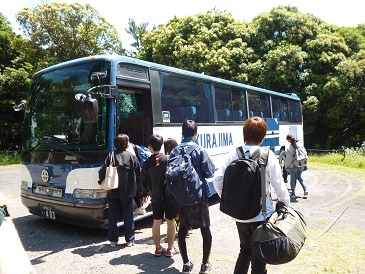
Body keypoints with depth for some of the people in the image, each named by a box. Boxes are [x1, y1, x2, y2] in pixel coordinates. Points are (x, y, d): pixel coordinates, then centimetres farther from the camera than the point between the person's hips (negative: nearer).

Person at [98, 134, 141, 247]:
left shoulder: (111, 156, -5)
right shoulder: (132, 156, -5)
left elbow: (102, 171, -8)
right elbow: (139, 173, -1)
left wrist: (101, 182, 11)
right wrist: (135, 186, 13)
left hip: (113, 192, 1)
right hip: (127, 191, 0)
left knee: (112, 216, 11)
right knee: (128, 216, 9)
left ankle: (113, 240, 16)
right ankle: (130, 240, 13)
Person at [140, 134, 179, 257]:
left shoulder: (147, 162, -3)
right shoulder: (167, 159, -11)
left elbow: (143, 181, 2)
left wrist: (145, 193, 18)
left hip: (155, 196, 2)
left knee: (156, 221, 14)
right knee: (170, 221, 8)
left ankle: (158, 248, 22)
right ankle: (170, 249, 16)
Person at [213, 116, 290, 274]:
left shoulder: (234, 155, -2)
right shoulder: (267, 155, -11)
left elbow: (217, 179, -6)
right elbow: (279, 185, -8)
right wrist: (286, 204, 9)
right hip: (261, 215, -3)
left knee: (245, 250, 25)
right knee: (259, 257, 13)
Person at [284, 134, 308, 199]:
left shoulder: (288, 147, -18)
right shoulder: (300, 145, -3)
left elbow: (288, 158, -13)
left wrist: (286, 166, 3)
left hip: (293, 166, -4)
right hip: (301, 165, 4)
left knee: (293, 179, 9)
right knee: (299, 177, 26)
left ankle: (293, 194, 14)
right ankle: (305, 188, 11)